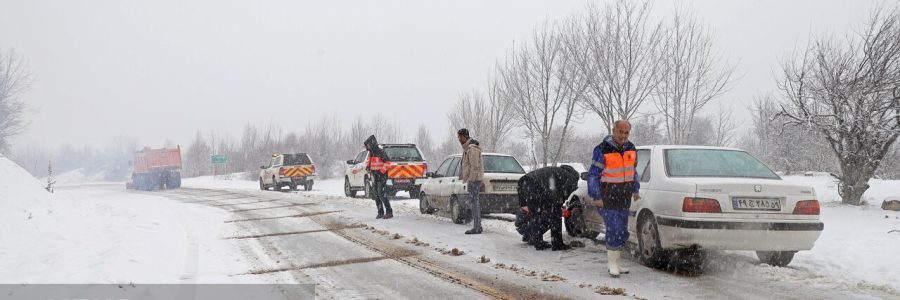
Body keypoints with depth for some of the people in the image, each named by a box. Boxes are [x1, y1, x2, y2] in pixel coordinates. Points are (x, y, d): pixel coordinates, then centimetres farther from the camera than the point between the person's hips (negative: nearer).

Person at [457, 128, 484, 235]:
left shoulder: (472, 148, -16)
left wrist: (470, 180, -21)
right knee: (474, 203, 14)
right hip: (474, 179, 11)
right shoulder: (467, 147, 17)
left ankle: (477, 228, -6)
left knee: (474, 203, -8)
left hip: (473, 179, -11)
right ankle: (477, 226, 19)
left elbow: (475, 166, -21)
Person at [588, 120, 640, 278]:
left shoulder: (631, 149, 7)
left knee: (622, 233, 10)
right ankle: (612, 263, -3)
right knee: (615, 230, -14)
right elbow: (593, 175, -11)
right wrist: (596, 197, -13)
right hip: (607, 198, -7)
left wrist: (636, 189, 18)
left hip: (624, 198, 7)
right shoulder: (603, 150, -13)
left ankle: (613, 263, 22)